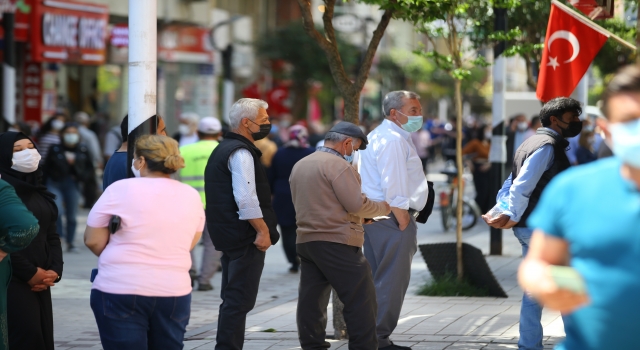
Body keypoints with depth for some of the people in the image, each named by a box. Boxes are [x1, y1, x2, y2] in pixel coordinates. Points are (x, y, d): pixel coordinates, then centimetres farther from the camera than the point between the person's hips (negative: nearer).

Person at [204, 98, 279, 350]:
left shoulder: (223, 149, 19)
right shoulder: (241, 152, -14)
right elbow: (246, 198, -24)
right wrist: (263, 230, -19)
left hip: (229, 235, 10)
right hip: (245, 238, -10)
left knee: (232, 300, 15)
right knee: (239, 301, -9)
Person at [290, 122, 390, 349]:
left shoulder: (300, 166, 15)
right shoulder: (337, 165, -11)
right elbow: (356, 204, -16)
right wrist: (384, 208, 2)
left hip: (305, 240, 8)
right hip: (337, 242, -8)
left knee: (311, 301, 8)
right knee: (361, 299, -3)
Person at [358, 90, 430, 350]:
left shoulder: (378, 136, 20)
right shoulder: (393, 139, -14)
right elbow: (393, 189, -20)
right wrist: (403, 221, -17)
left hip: (374, 217, 11)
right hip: (391, 218, -11)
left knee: (377, 280, 14)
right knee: (392, 281, -7)